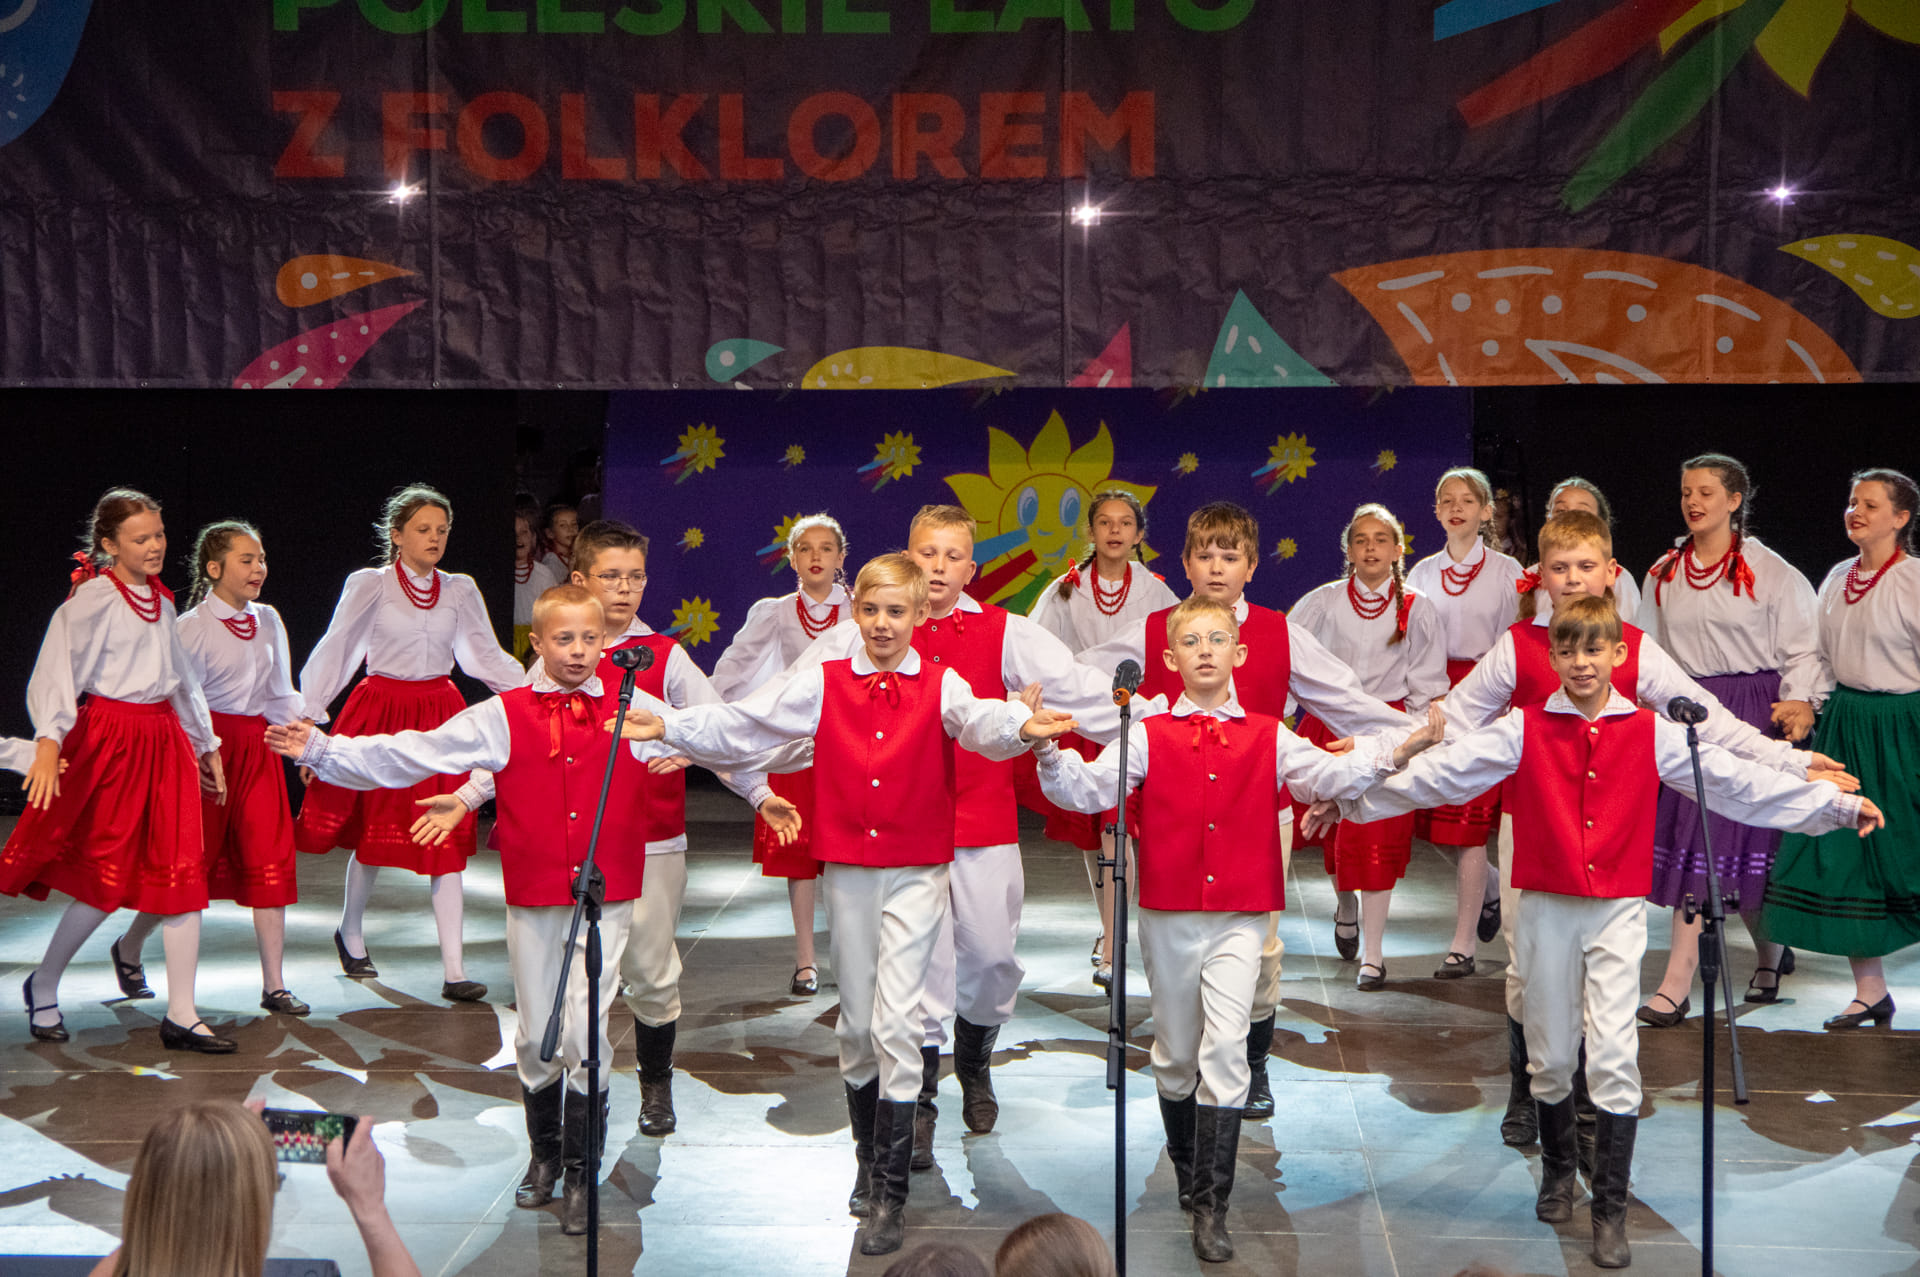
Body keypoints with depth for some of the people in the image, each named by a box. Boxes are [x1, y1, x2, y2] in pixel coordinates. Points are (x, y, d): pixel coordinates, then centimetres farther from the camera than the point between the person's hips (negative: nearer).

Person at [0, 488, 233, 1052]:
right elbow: (59, 669, -19)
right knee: (108, 879, -3)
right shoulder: (93, 598, -8)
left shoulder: (160, 601, 15)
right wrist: (49, 740, -32)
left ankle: (180, 1016, 4)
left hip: (164, 740, 7)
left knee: (183, 874, 0)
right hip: (108, 740, -7)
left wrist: (206, 745, 29)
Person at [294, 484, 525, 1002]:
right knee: (375, 830, 8)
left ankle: (453, 970, -3)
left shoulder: (460, 590, 7)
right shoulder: (369, 585, -1)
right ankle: (351, 932, 36)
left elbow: (487, 657, 10)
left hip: (440, 716, 2)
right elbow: (334, 649, 0)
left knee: (446, 839, -3)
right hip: (381, 712, -2)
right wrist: (309, 715, -6)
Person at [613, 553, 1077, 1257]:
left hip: (916, 871, -3)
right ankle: (867, 1158, 33)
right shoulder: (823, 684, 5)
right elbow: (741, 725, -1)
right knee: (856, 1021, 12)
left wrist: (1021, 726, -44)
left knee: (896, 1021, -9)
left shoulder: (940, 685, -1)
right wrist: (668, 727, -14)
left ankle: (891, 1193, -3)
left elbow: (978, 721, -22)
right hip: (847, 869, 3)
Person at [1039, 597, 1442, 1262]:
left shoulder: (1267, 737, 5)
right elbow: (1087, 788, -6)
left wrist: (1395, 752, -17)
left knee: (1226, 1046, -13)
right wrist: (1049, 753, -24)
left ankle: (1211, 1207, -7)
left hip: (1239, 919, -1)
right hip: (1168, 917, 1)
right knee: (1176, 1053, 13)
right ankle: (1186, 1165, 38)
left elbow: (1329, 776, -4)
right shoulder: (1149, 736, 2)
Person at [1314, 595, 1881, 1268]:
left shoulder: (1651, 733, 1)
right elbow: (1442, 772, -4)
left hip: (1618, 911, 0)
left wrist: (1836, 804, 1)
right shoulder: (1524, 730, -1)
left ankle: (1611, 1209, 3)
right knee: (1550, 1055, 11)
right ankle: (1559, 1169, 36)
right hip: (1546, 909, 1)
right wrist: (1359, 798, -8)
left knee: (1615, 1057, -6)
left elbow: (1736, 781, 3)